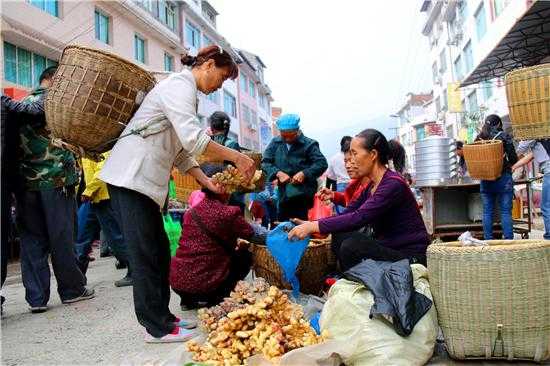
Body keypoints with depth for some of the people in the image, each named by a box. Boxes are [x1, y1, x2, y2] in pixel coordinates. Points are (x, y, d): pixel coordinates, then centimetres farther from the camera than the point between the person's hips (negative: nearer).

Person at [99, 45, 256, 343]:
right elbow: (193, 139, -26)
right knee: (145, 252, -4)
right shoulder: (180, 85, -10)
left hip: (143, 179, 10)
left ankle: (162, 316, 22)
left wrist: (206, 181, 7)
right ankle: (156, 327, 5)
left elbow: (181, 151, 18)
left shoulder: (184, 90, 21)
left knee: (159, 250, 12)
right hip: (130, 176, -10)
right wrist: (236, 157, -20)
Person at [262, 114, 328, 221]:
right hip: (283, 195, 5)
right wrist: (278, 173, -14)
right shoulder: (275, 143, 7)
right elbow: (265, 162, 4)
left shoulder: (309, 144, -4)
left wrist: (304, 173, -22)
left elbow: (322, 163, -9)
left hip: (304, 196, -4)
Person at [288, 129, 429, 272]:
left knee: (351, 246, -24)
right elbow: (347, 213, 6)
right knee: (340, 236, -4)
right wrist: (310, 224, -6)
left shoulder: (393, 184, -20)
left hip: (411, 256, -8)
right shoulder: (372, 186, 8)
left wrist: (314, 226, -26)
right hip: (388, 247, 8)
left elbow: (359, 217, -28)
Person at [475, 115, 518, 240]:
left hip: (485, 179, 3)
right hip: (503, 177, -3)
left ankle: (488, 240, 10)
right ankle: (508, 239, 1)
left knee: (487, 212, 7)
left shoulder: (479, 138, 5)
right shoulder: (504, 136, -3)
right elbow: (513, 158, -4)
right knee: (506, 211, 1)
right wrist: (507, 164, 15)